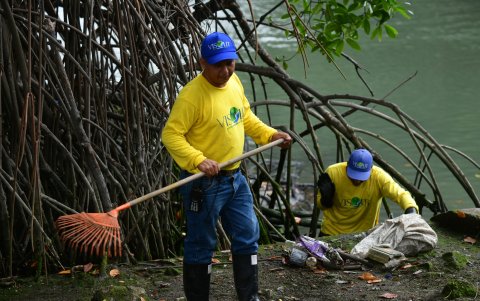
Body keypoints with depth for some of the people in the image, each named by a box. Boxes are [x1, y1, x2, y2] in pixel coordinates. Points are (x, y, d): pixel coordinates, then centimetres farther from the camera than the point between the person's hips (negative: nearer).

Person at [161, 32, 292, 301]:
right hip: (204, 184, -8)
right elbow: (171, 134, -24)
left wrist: (269, 134, 7)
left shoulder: (234, 82, 3)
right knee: (201, 246, 4)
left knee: (248, 236, 14)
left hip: (235, 178, 8)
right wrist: (197, 160, -35)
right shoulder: (192, 95, -22)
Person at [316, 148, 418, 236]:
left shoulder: (379, 177, -23)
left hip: (364, 234, -1)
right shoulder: (332, 173, -19)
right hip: (332, 232, 1)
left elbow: (400, 194, -32)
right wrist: (326, 197, -28)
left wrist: (411, 210, -52)